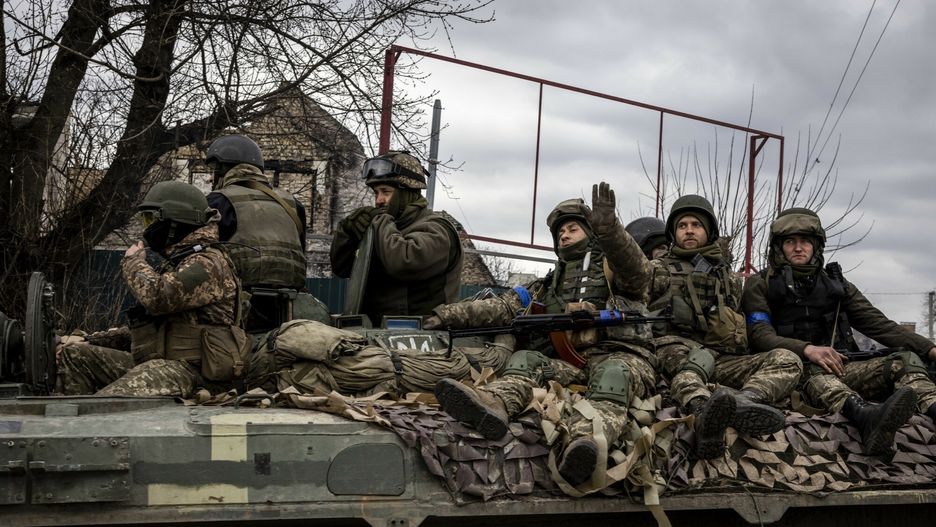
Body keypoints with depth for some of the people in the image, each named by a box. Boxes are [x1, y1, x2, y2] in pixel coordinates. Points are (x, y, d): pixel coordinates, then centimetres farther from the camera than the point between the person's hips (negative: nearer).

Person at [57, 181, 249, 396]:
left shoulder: (206, 263, -9)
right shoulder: (175, 262, 25)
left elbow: (157, 297, -25)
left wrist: (134, 262, -5)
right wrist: (96, 340, 22)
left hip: (187, 368, -11)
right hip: (154, 360, 11)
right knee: (71, 354, 9)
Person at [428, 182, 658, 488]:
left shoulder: (612, 266, 17)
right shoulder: (550, 287, 30)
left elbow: (638, 271, -8)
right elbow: (504, 307, 20)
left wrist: (608, 227, -27)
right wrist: (453, 314, 6)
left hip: (621, 355, -4)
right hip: (568, 362, 4)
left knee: (614, 374, -36)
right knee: (525, 360, -21)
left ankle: (583, 442, -67)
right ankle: (494, 404, -55)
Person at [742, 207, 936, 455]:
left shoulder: (836, 283, 23)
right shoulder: (761, 284, 11)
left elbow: (878, 324, 15)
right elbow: (760, 335, -5)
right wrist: (807, 349, -23)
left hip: (843, 369, 4)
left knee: (907, 359, -18)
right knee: (815, 373, -38)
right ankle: (866, 416, -69)